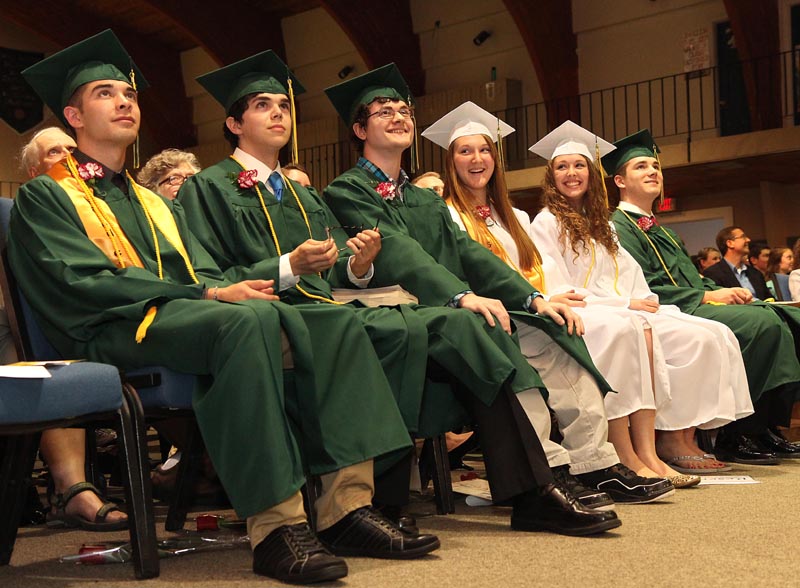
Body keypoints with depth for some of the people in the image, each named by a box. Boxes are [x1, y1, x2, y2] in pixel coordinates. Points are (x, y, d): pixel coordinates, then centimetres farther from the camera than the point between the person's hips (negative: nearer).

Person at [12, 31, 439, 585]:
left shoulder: (157, 203, 31)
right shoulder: (46, 197, 9)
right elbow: (84, 284, -8)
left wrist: (234, 290, -8)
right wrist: (212, 296, -17)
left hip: (192, 316, 7)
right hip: (118, 332, -6)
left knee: (338, 329, -18)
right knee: (251, 322, -37)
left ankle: (346, 505, -27)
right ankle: (274, 525, -39)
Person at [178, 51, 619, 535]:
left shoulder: (303, 197, 29)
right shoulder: (210, 188, 8)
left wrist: (359, 265, -4)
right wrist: (289, 268, -18)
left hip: (329, 310, 7)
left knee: (459, 324, -15)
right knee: (404, 330, -32)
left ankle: (532, 493, -17)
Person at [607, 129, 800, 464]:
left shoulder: (660, 231, 28)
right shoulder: (620, 228, -2)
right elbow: (641, 290, -14)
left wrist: (723, 291, 2)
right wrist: (707, 297, -15)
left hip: (696, 306, 9)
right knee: (762, 323, -25)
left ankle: (764, 426, -11)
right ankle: (735, 436, -21)